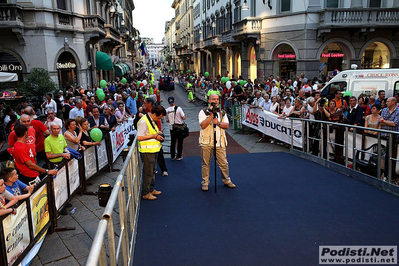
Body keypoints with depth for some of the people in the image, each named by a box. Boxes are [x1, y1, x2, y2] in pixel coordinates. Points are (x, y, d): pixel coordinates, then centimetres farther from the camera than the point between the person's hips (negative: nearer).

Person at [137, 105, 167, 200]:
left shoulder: (152, 120, 12)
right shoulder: (143, 122, -20)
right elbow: (139, 137, -25)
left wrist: (157, 133, 7)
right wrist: (154, 136, -22)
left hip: (153, 150, 10)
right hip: (147, 151, -10)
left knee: (153, 171, 19)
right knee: (148, 172, -2)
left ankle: (151, 189, 32)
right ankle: (146, 193, 9)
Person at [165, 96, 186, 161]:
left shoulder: (167, 110, -4)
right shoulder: (178, 108, -14)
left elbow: (167, 120, 6)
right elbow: (184, 118, -14)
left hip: (172, 128, 3)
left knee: (173, 142, 14)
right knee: (180, 142, 8)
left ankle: (172, 156, 20)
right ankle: (179, 156, 13)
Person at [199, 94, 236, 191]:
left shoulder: (222, 113, 13)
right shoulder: (203, 112, 0)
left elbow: (226, 125, 2)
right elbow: (203, 125, -14)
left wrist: (218, 123, -15)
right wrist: (212, 114, -16)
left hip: (220, 142, 3)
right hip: (206, 143, -2)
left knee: (224, 163, 5)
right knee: (206, 163, 5)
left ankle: (226, 180, 23)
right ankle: (205, 182, 18)